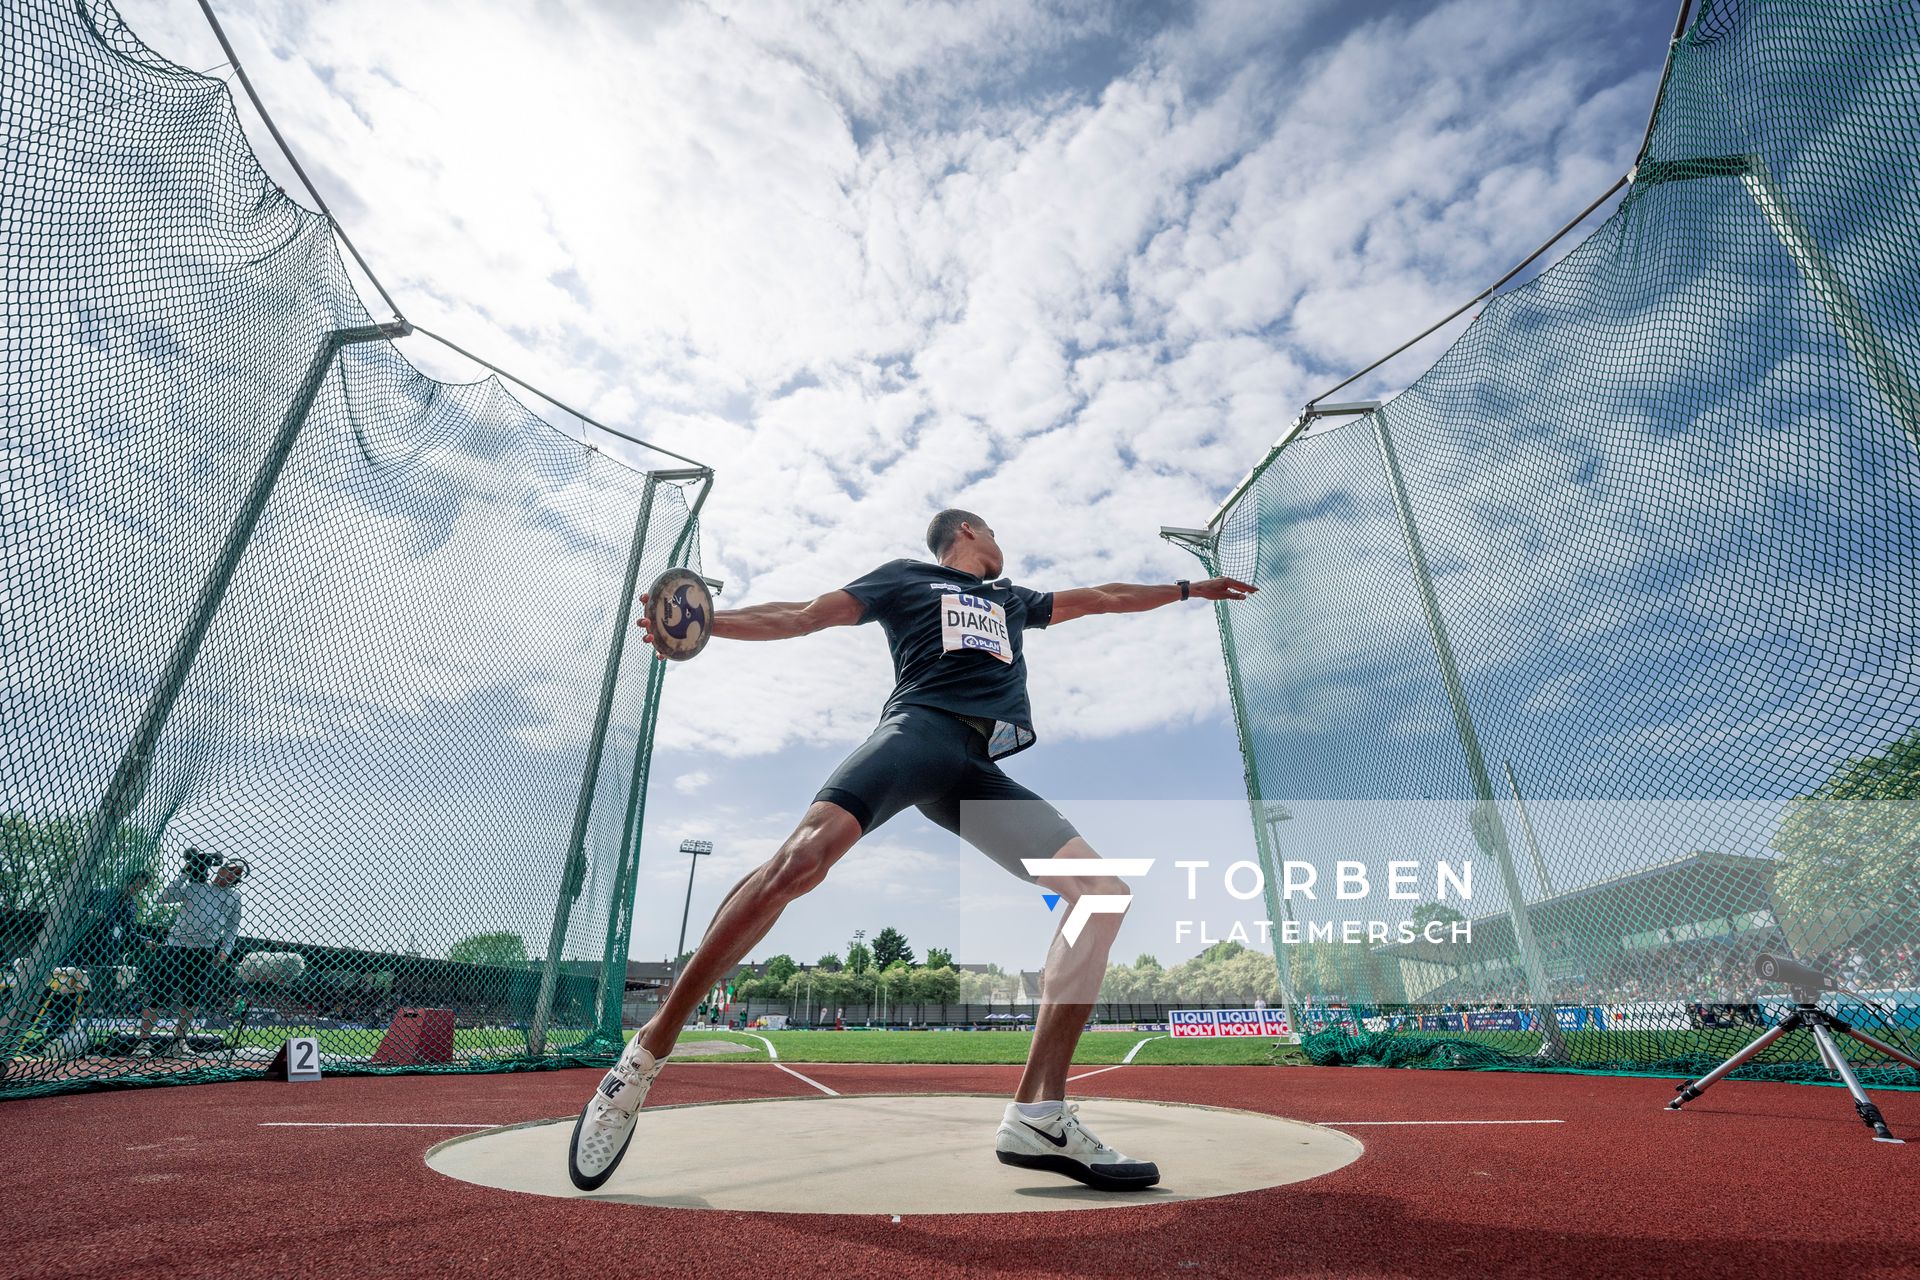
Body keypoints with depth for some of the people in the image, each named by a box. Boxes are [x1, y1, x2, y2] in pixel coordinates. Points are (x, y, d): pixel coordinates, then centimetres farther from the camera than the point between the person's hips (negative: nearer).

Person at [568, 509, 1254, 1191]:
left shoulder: (1012, 601, 37)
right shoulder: (905, 576, 22)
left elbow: (1101, 597, 47)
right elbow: (805, 616, 12)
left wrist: (1187, 588, 53)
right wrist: (705, 619, -2)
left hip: (978, 770, 6)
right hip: (917, 729, -5)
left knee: (1103, 891, -11)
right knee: (801, 858, -30)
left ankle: (1038, 1116, -12)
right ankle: (646, 1055, -14)